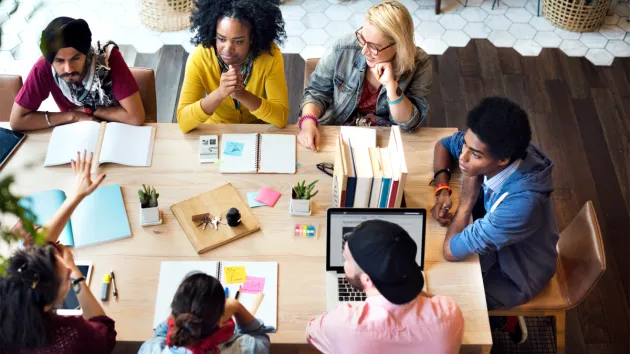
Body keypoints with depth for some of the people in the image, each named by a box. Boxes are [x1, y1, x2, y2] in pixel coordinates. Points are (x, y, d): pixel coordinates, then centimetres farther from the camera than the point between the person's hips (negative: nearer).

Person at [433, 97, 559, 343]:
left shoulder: (523, 201, -45)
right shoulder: (486, 146, -25)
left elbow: (451, 251, -38)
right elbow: (444, 145, -1)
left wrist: (468, 196, -29)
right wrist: (442, 189, -17)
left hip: (516, 272, -6)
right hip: (494, 243, 7)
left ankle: (503, 320, 21)